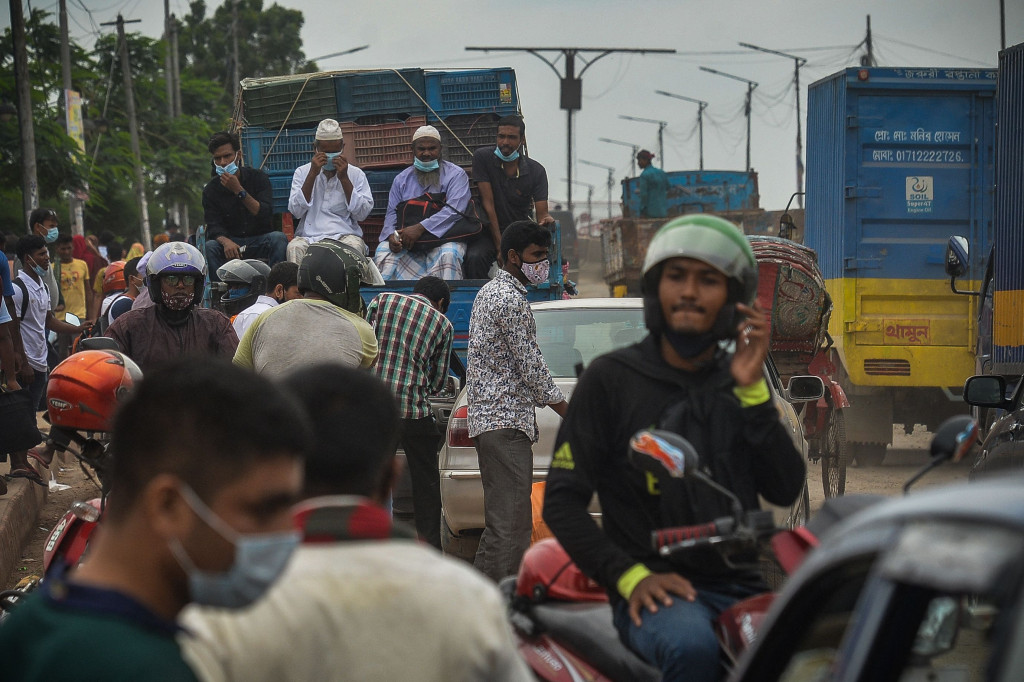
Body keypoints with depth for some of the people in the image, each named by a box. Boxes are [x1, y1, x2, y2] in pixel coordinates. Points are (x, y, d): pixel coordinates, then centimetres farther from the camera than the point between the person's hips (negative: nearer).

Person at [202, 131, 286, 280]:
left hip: (259, 241, 0)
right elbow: (214, 227, -8)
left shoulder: (258, 177, -2)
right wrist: (226, 242, -33)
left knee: (278, 238, -31)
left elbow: (265, 214, -14)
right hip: (231, 241, 0)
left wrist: (239, 190, -23)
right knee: (210, 247, -30)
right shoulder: (211, 189, 1)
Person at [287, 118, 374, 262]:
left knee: (354, 245, -36)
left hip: (345, 235, 0)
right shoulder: (302, 173, 16)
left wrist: (344, 178, -3)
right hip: (310, 236, 1)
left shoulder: (356, 174, 14)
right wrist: (312, 174, -3)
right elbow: (296, 212, 1)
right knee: (295, 247, -34)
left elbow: (362, 213, 1)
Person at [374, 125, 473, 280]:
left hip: (444, 237, -3)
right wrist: (391, 235, -12)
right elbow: (392, 213, 14)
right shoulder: (402, 179, 19)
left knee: (448, 254, -37)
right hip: (406, 240, 3)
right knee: (383, 251, -25)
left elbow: (454, 211, -11)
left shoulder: (456, 175, 5)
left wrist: (420, 228, -22)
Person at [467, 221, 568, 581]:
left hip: (487, 415, 11)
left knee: (507, 522, 13)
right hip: (506, 421, -11)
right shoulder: (511, 301, -13)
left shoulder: (489, 292, 20)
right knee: (509, 524, -13)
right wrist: (571, 415, -6)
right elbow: (531, 366, -14)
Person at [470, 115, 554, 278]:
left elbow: (542, 214, -6)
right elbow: (488, 203, -10)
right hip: (489, 232, -2)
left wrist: (547, 219, -34)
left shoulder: (536, 171, -1)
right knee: (474, 258, -33)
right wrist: (499, 245, -16)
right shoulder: (482, 157, -6)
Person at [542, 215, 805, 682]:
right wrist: (631, 576, -13)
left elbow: (785, 490, 6)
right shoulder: (610, 378, 5)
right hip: (656, 590, -4)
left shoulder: (738, 381, 16)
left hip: (741, 587, 4)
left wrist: (751, 390, -4)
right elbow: (562, 500, 0)